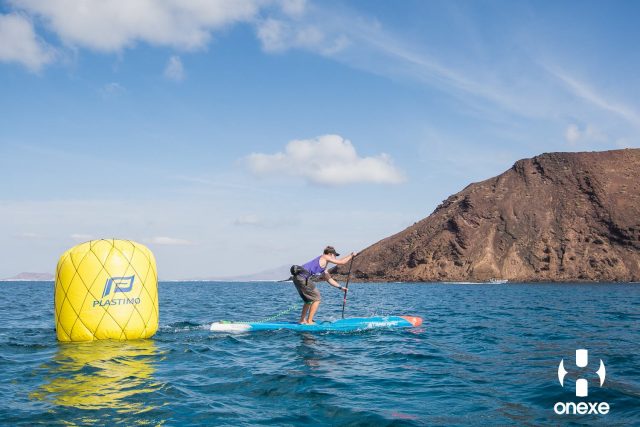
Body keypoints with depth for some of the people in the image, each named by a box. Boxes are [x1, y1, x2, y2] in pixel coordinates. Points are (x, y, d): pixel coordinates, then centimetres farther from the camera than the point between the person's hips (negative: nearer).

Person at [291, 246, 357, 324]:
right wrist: (352, 255, 12)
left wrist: (340, 287, 31)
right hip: (303, 278, -10)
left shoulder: (324, 266, 28)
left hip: (298, 278, 10)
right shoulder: (325, 257, 0)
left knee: (309, 300, 23)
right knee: (316, 299, -2)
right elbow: (341, 262, -1)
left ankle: (302, 320, 26)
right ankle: (309, 321, -1)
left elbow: (329, 279, 33)